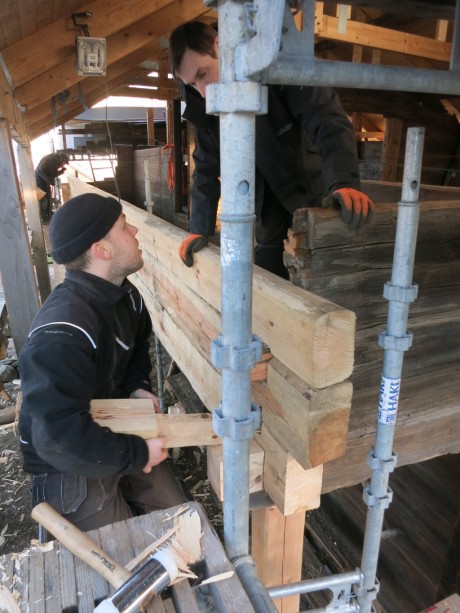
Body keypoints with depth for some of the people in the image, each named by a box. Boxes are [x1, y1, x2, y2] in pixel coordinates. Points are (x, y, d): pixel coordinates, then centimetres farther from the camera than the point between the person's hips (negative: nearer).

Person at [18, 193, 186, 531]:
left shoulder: (125, 295, -6)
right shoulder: (62, 334, -35)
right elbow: (60, 437, -37)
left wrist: (138, 387, -6)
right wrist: (138, 454, -25)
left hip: (119, 432, 8)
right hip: (70, 465, -7)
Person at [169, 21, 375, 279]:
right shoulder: (204, 107, -4)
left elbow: (329, 120, -30)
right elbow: (207, 168, 3)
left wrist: (344, 182, -47)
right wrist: (200, 228, -4)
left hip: (314, 202, -4)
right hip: (269, 208, 4)